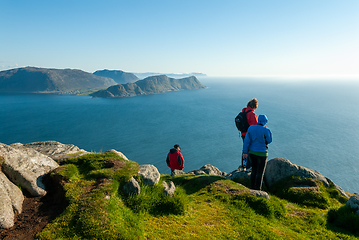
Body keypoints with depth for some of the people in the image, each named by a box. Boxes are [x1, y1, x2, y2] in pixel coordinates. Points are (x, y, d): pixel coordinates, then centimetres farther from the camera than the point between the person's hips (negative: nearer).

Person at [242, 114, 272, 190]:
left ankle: (252, 188, 26)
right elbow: (269, 141, 0)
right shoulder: (265, 130, -17)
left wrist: (245, 152, 2)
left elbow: (246, 140, -3)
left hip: (252, 152, 5)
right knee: (260, 172, 8)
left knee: (254, 170, 19)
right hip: (261, 153, -5)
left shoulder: (251, 128, -3)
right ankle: (257, 189, 15)